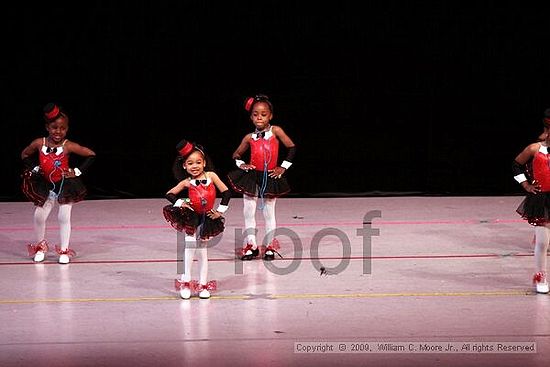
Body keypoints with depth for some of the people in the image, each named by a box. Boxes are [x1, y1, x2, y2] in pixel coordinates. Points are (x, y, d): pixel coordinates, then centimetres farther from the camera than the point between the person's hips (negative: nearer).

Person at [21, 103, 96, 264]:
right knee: (39, 216, -1)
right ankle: (40, 247, 23)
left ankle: (64, 251, 10)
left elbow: (91, 155, -11)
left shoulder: (68, 146, -18)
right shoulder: (39, 143, -10)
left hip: (66, 185, -2)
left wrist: (77, 171, -11)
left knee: (64, 217, -4)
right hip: (45, 185, 3)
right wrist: (34, 168, -1)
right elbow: (25, 155, 9)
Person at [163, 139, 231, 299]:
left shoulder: (211, 176, -6)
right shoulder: (186, 182, -7)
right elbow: (169, 194, 0)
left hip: (207, 219, 2)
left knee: (202, 250, 9)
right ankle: (186, 282, -11)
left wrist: (220, 210, -3)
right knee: (190, 246, -16)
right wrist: (179, 203, -15)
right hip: (190, 217, -2)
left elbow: (226, 192, -2)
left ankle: (203, 285, 17)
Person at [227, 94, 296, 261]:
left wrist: (283, 167, -4)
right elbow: (236, 154, 16)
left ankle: (270, 246, 17)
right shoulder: (249, 137, 1)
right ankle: (250, 245, 12)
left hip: (270, 178, -2)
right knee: (248, 211, 3)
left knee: (269, 212, 8)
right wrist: (241, 164, -3)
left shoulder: (275, 131, -6)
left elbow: (292, 147, -4)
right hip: (251, 177, 2)